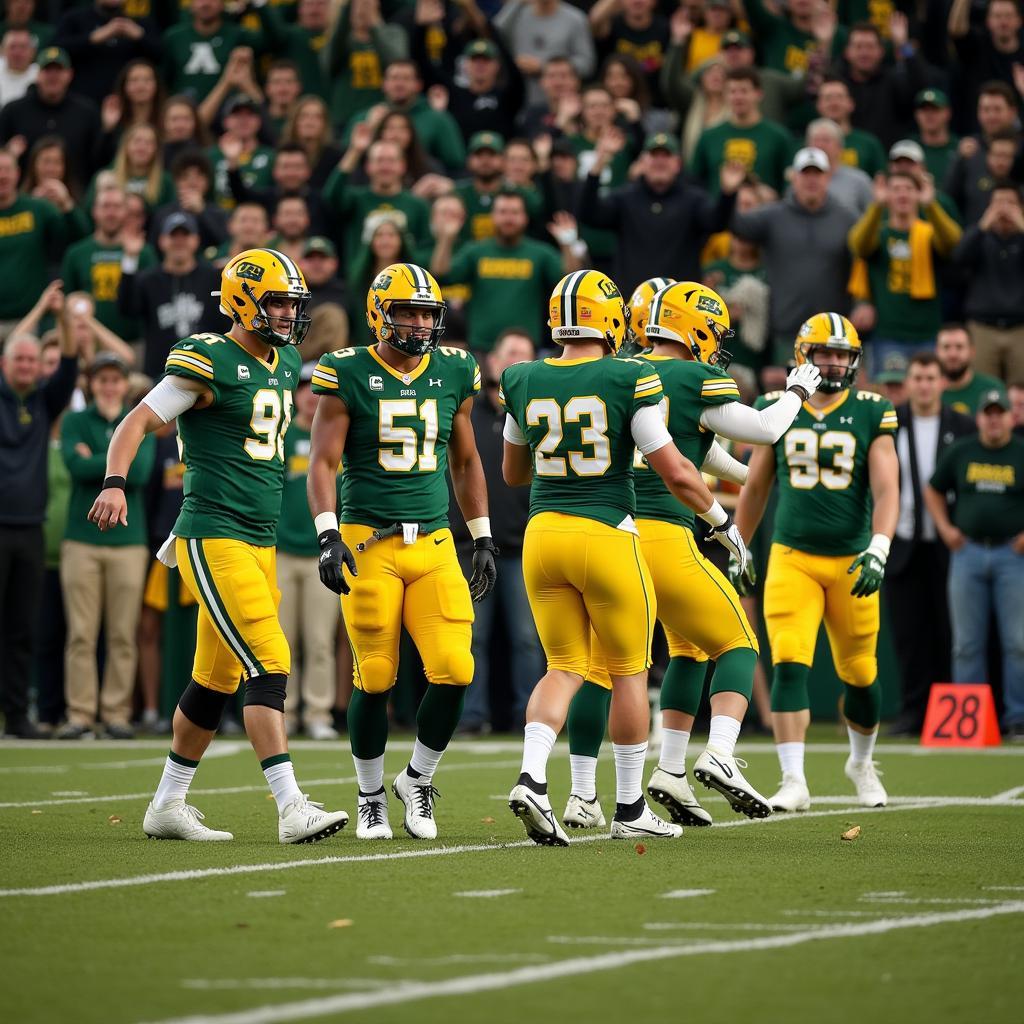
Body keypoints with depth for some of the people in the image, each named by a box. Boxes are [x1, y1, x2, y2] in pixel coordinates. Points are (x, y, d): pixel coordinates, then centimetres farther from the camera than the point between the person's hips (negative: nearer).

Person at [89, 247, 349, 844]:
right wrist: (116, 482, -29)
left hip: (260, 541, 8)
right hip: (215, 542, -8)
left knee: (218, 679, 12)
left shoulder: (287, 364, 14)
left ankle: (168, 806, 23)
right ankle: (292, 808, -18)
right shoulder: (210, 362, -10)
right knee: (268, 663, -16)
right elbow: (139, 423, -14)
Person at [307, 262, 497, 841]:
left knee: (455, 672, -8)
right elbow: (323, 462, -5)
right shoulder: (349, 376, -3)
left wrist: (484, 540, 17)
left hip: (434, 543, 3)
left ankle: (419, 780, 14)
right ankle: (372, 799, 18)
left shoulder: (454, 374, 9)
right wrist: (328, 536, -17)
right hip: (368, 542, -3)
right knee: (376, 681, -1)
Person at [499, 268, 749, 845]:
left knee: (564, 667, 12)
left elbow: (513, 474, 17)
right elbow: (675, 473, -8)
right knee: (628, 672, 10)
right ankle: (630, 809, 17)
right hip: (606, 536, -4)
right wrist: (723, 523, 6)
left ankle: (532, 777, -11)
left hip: (544, 534, 4)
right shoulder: (630, 381, -9)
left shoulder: (525, 383, 3)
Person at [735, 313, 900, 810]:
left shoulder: (871, 414, -1)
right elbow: (755, 489, 14)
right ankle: (794, 783, -15)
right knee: (789, 667, -15)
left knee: (859, 676, 10)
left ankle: (861, 763, 36)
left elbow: (886, 491, -7)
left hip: (850, 562, 0)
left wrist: (878, 550, -21)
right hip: (792, 559, 0)